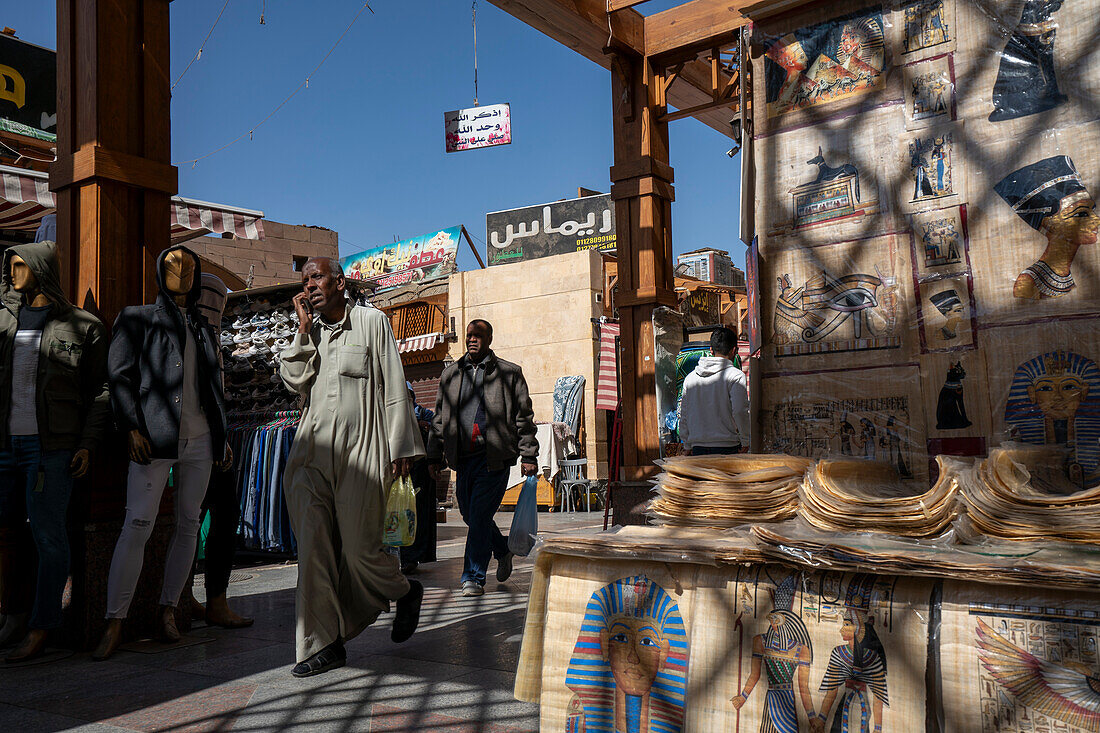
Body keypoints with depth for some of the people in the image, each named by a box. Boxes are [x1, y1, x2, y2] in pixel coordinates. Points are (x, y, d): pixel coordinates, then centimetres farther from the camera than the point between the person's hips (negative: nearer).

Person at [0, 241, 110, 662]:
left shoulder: (82, 326, 1)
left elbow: (100, 391, 1)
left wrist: (87, 444, -6)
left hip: (51, 445, -5)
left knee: (47, 534, -4)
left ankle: (41, 628, 3)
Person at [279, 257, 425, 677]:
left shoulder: (371, 322, 4)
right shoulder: (308, 332, 17)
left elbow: (394, 387, 1)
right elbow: (293, 379, 4)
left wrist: (400, 447, -4)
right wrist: (304, 329, -1)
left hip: (361, 449, -4)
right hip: (314, 450, 4)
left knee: (359, 547, -3)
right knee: (313, 545, -1)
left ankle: (405, 592, 27)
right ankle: (323, 643, 8)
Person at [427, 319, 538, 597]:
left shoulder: (509, 373, 3)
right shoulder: (450, 374, 15)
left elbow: (523, 416, 3)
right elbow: (440, 418, 19)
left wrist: (528, 454, -2)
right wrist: (434, 455, 14)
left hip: (494, 457, -5)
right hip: (463, 457, 5)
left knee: (480, 515, -8)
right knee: (470, 515, 11)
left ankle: (473, 577, 2)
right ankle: (503, 551, 37)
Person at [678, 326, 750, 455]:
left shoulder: (690, 377, 11)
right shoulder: (736, 375, -6)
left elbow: (683, 416, 14)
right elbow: (740, 411, -14)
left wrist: (688, 446, 20)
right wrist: (745, 441, -1)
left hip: (698, 449, 5)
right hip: (727, 448, -5)